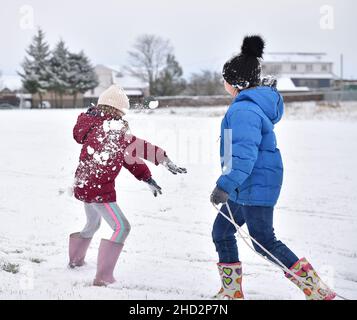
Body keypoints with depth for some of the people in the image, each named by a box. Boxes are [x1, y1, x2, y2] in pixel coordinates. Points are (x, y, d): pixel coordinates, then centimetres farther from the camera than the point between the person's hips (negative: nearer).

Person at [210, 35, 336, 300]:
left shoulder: (244, 109, -22)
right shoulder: (259, 103, 9)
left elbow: (245, 153, -31)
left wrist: (226, 185, -36)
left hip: (255, 186, -11)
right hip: (247, 186, 11)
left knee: (264, 242, -5)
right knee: (221, 231, 15)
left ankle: (319, 291, -2)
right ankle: (232, 294, 24)